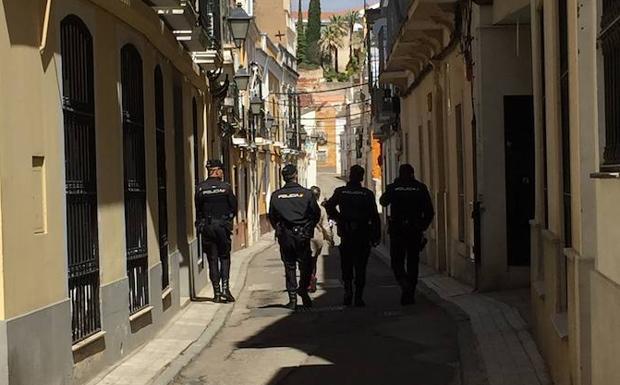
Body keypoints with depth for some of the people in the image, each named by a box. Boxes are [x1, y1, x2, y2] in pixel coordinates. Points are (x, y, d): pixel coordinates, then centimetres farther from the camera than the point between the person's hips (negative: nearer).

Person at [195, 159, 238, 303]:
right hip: (223, 226, -1)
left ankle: (217, 293, 5)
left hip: (207, 227, 1)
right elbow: (234, 207, 0)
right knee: (224, 257, 10)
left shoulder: (200, 188, -2)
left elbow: (197, 209, 2)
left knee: (212, 260, 5)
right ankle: (225, 287, -5)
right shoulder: (225, 187, -4)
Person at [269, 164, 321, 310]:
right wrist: (309, 228, 16)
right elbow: (316, 213, 0)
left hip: (285, 236, 2)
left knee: (289, 267, 8)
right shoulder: (306, 193, -5)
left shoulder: (276, 195, 0)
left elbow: (271, 216, 7)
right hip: (303, 236, -2)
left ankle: (293, 299, 7)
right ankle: (303, 289, -6)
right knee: (306, 265, 11)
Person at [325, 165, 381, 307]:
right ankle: (359, 297, 2)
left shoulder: (340, 192, -1)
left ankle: (348, 291, -3)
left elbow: (329, 207, -6)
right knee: (360, 267, 5)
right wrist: (376, 236, 1)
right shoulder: (367, 194, -3)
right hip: (363, 235, 0)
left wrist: (338, 219, 8)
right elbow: (375, 216, -4)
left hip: (346, 234, 1)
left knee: (346, 265, 12)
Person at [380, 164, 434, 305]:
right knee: (413, 262, 10)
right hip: (415, 230, 1)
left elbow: (383, 202, 18)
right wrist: (423, 226, 14)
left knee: (397, 261, 9)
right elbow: (429, 212, 0)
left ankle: (404, 281, -20)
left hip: (397, 230, -1)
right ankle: (409, 295, 10)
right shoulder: (420, 188, -1)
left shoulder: (393, 188, -3)